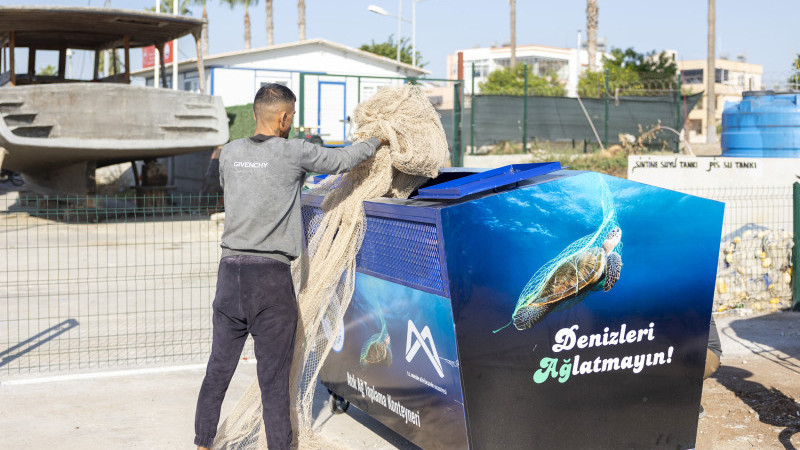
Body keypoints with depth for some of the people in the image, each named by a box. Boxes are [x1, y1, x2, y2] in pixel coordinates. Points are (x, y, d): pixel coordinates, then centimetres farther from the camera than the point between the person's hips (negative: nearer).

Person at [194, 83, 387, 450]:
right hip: (271, 276, -5)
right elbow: (341, 161, 6)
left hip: (230, 270, 5)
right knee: (274, 377, 2)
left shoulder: (230, 152, 8)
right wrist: (377, 142, 24)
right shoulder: (294, 152, -6)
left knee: (219, 367, 14)